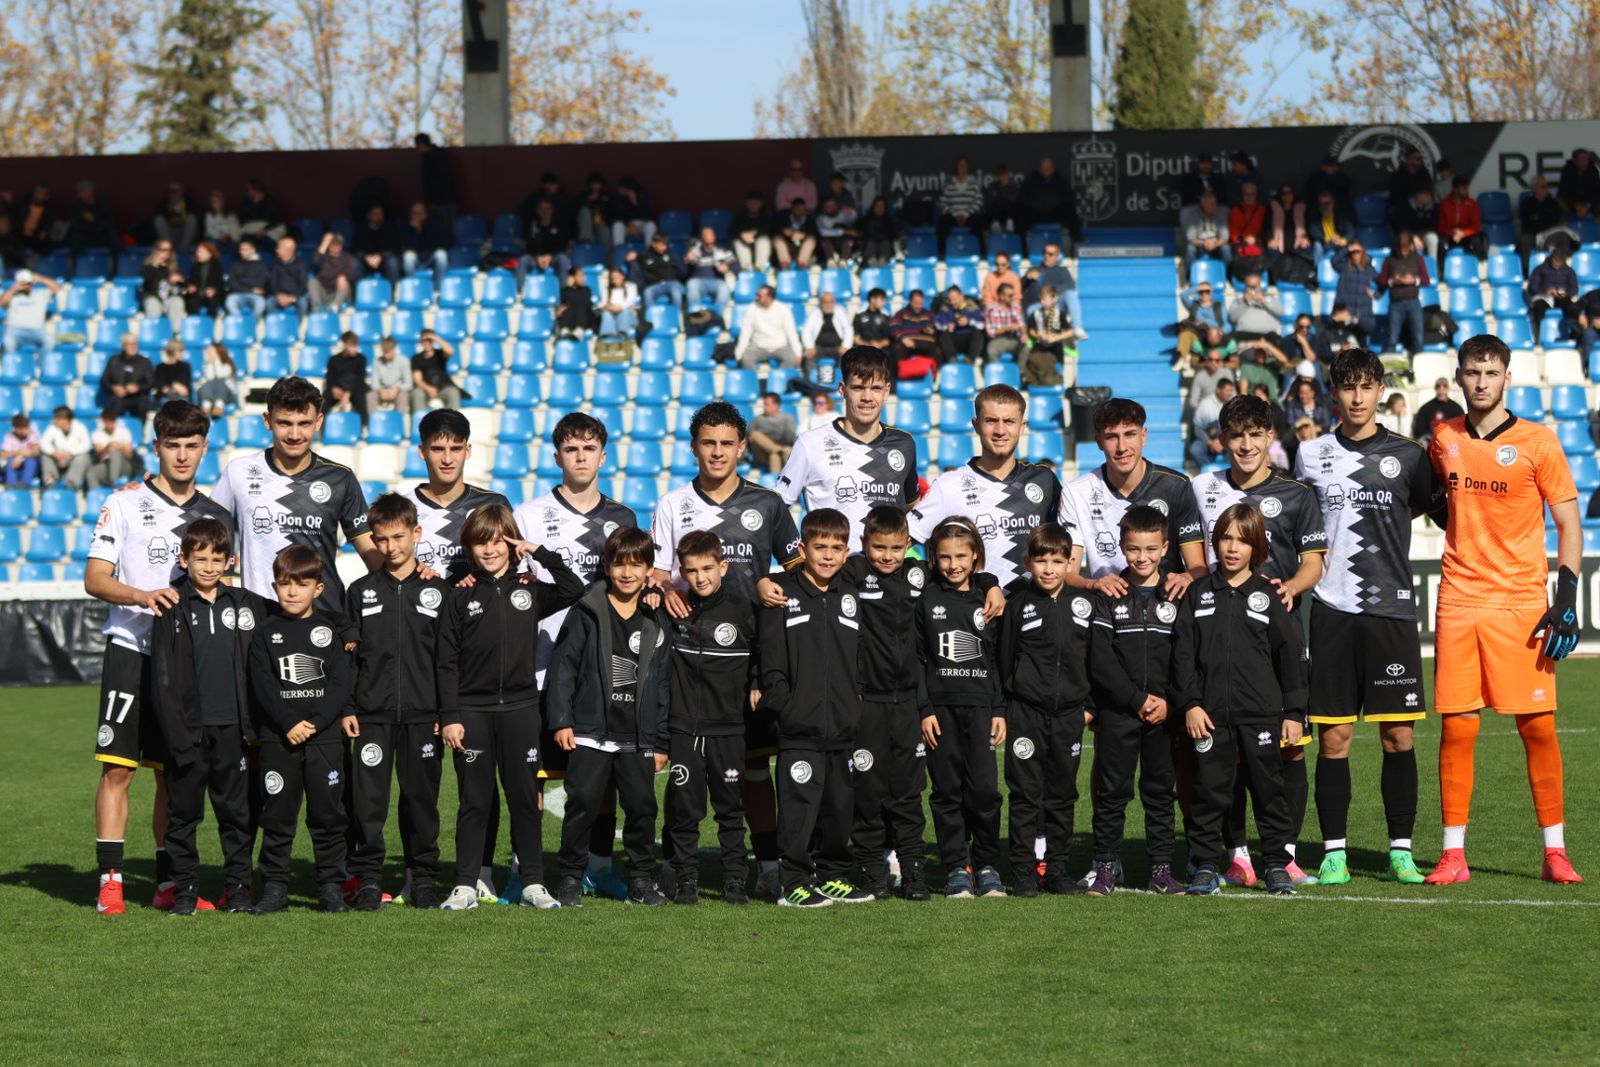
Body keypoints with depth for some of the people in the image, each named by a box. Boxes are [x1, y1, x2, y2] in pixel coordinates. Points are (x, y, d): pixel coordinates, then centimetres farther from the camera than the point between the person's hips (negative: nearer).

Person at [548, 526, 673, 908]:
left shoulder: (655, 622, 9)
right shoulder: (586, 613, -1)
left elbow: (662, 683, 12)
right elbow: (563, 665, -3)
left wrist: (660, 741, 9)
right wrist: (560, 720, -9)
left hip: (638, 738, 3)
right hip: (590, 733, -3)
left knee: (642, 806, 4)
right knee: (582, 804, -4)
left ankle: (641, 880, 15)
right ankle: (571, 878, 5)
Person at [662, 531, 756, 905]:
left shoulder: (742, 611, 1)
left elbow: (765, 654, 12)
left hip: (728, 728, -1)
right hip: (683, 728, 1)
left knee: (731, 807, 5)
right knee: (683, 807, 1)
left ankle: (735, 880, 12)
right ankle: (687, 879, 9)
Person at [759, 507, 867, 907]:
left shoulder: (850, 597, 13)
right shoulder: (782, 595, -1)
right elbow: (771, 660, -4)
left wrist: (858, 702, 8)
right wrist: (782, 705, -11)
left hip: (844, 725, 5)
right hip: (800, 726, -5)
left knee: (840, 804, 10)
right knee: (799, 803, -7)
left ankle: (834, 876, 21)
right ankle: (795, 881, -1)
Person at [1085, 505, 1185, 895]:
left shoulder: (1177, 597, 5)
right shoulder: (1107, 597, 1)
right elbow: (1101, 660, -6)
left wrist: (1168, 702, -10)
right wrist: (1138, 700, -12)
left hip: (1165, 713, 1)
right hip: (1116, 712, -1)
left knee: (1161, 791, 6)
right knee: (1112, 791, 2)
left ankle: (1162, 869, 12)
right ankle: (1105, 867, 8)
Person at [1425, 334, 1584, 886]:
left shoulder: (1537, 442, -2)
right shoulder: (1445, 439, 8)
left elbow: (1569, 524, -1)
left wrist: (1566, 599, -9)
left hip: (1521, 602, -2)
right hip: (1459, 601, 3)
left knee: (1538, 727, -3)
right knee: (1456, 727, -1)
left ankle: (1555, 852, 5)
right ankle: (1453, 855, 4)